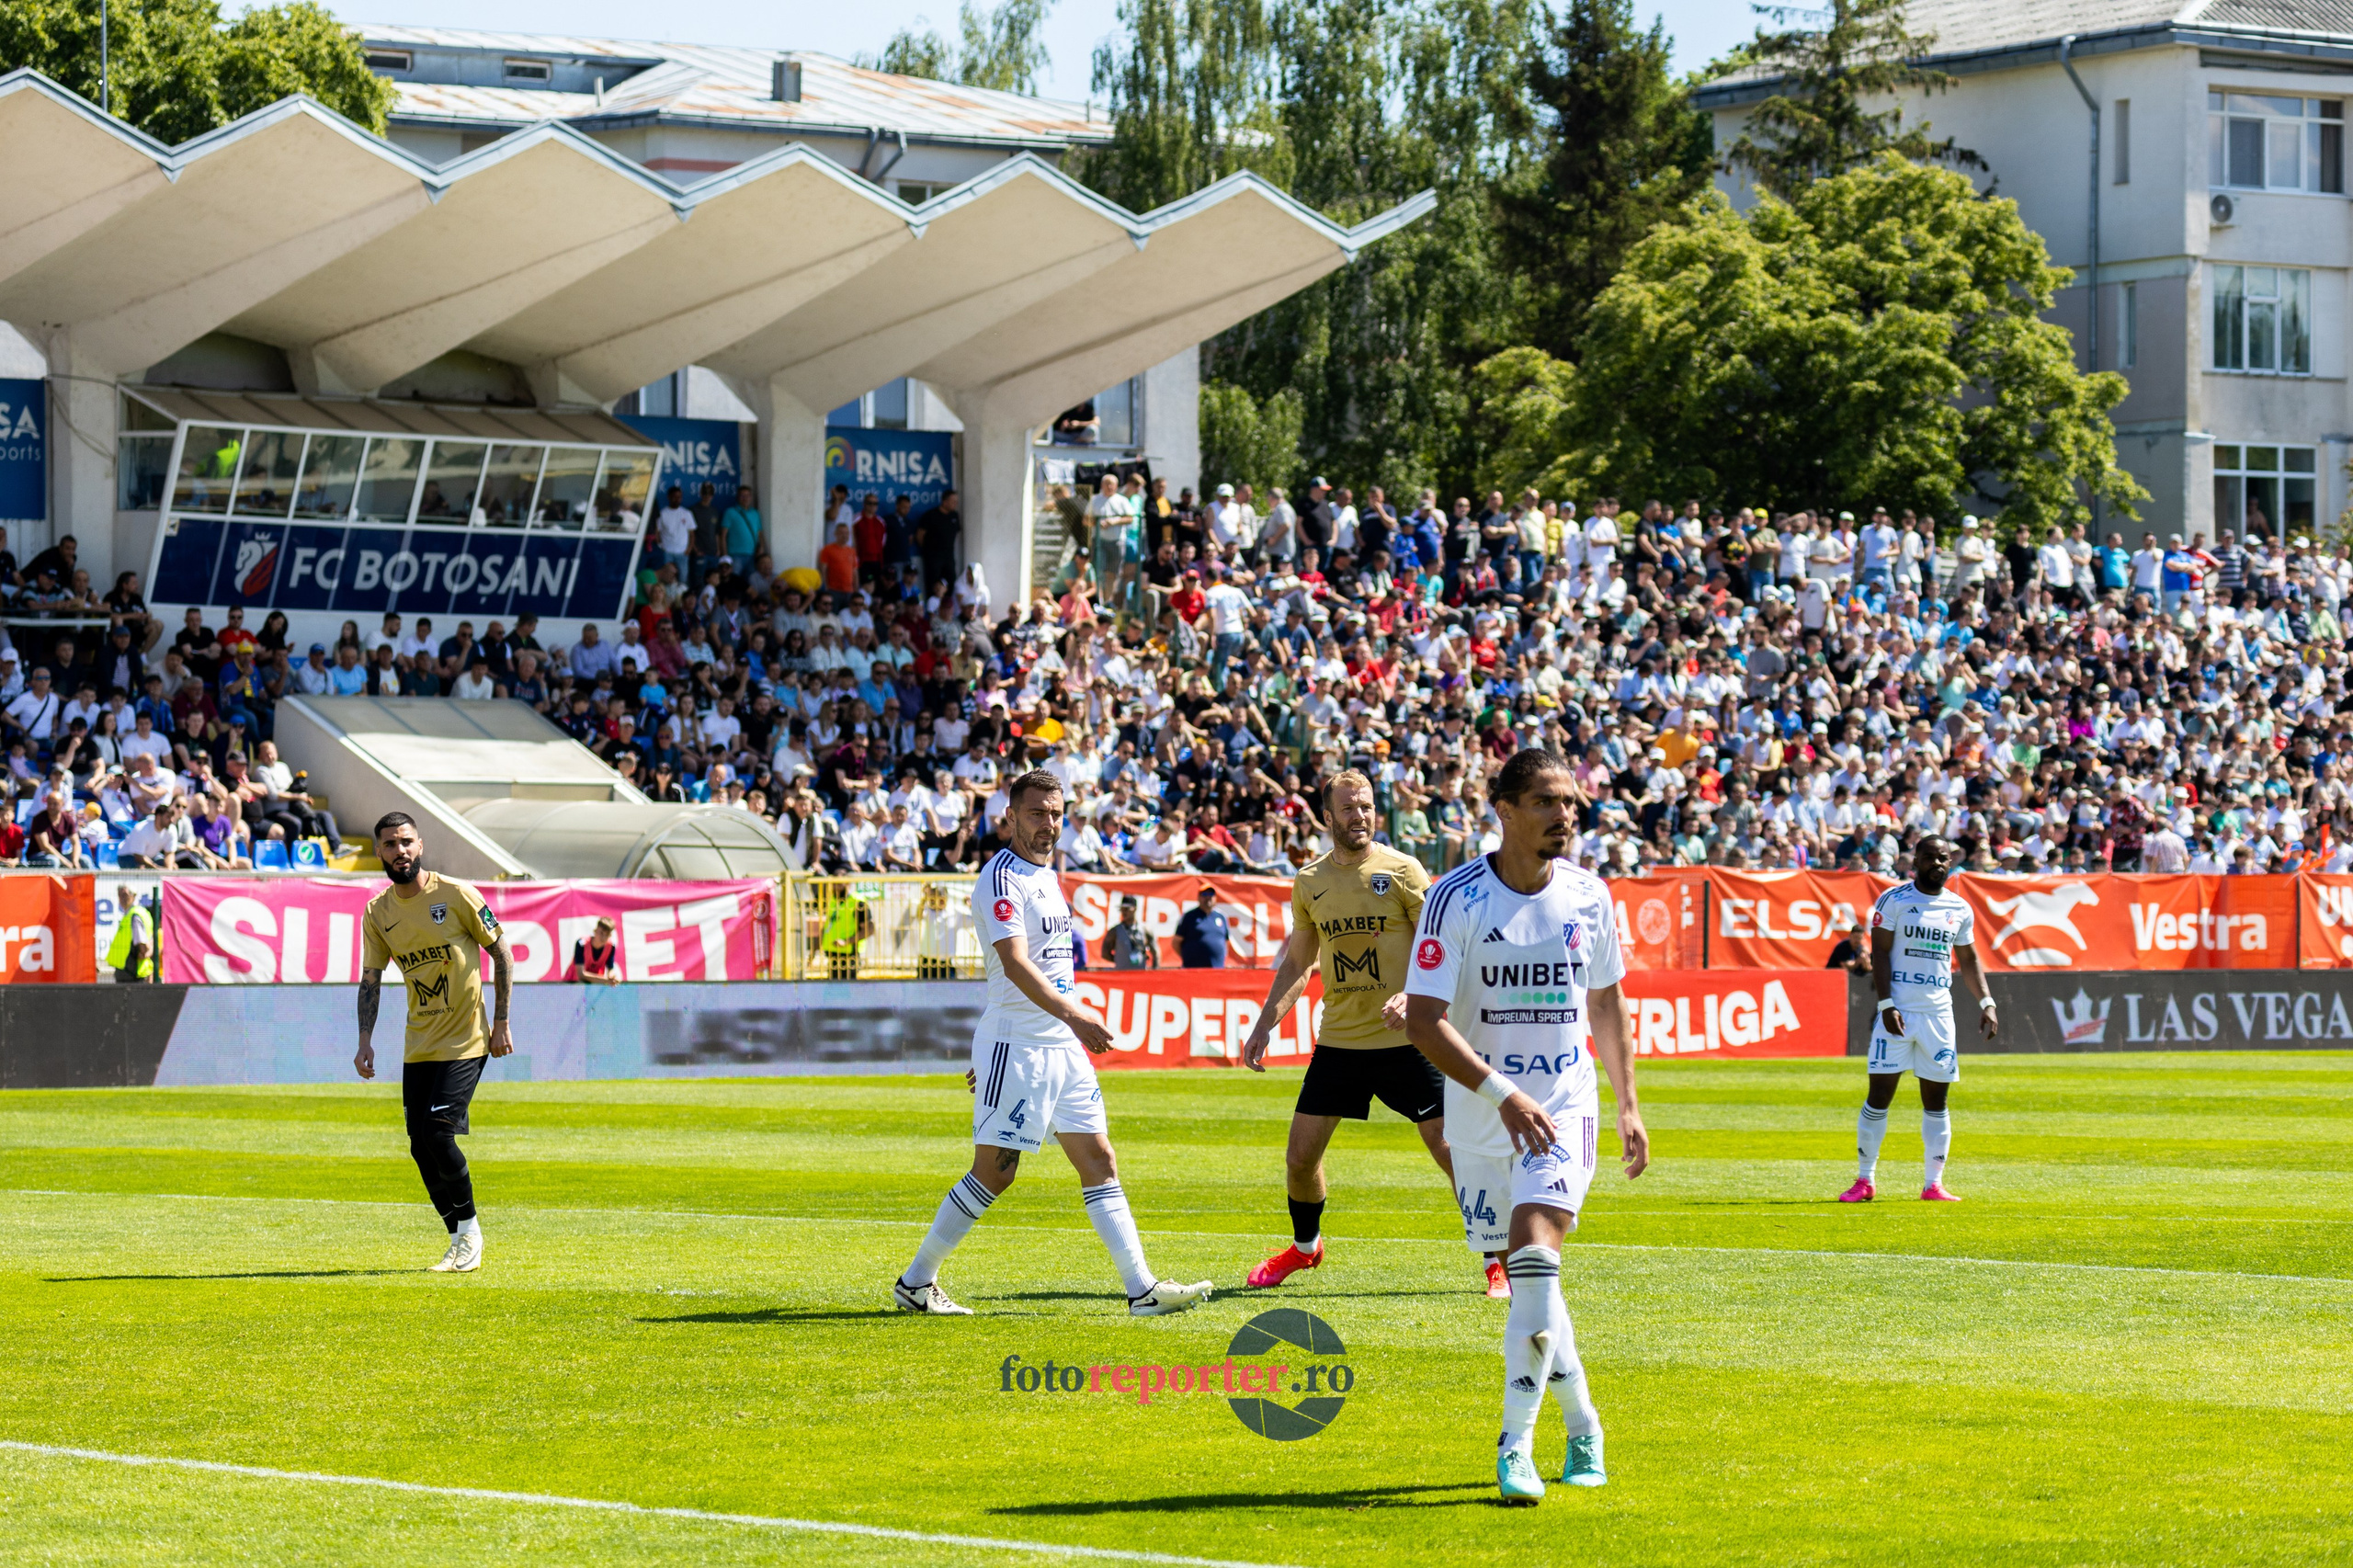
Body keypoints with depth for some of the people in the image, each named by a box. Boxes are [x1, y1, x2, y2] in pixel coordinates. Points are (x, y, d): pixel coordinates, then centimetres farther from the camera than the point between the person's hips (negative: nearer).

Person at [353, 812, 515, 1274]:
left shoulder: (457, 896, -9)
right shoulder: (377, 913, 3)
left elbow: (501, 955, -2)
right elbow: (370, 979, 8)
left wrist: (501, 1023, -6)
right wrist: (366, 1041, -3)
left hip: (465, 1042, -5)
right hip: (418, 1045, 5)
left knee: (438, 1133, -16)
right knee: (421, 1146, 2)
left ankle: (469, 1230, 2)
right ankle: (459, 1239, 15)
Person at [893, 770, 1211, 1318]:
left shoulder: (1046, 876, 17)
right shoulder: (1002, 878, -13)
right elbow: (1015, 964, -26)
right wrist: (1073, 1015, -36)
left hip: (1061, 1046, 9)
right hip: (1014, 1047, -9)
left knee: (1099, 1161, 3)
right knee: (994, 1173, -5)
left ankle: (1143, 1290, 1)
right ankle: (915, 1283, 6)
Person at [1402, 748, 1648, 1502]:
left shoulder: (1588, 895, 1)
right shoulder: (1457, 898, -12)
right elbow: (1423, 1020, -17)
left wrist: (1628, 1103, 14)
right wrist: (1502, 1094, -26)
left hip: (1564, 1108, 0)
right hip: (1480, 1114, 0)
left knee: (1534, 1260, -19)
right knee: (1525, 1276, 8)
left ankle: (1516, 1446, -16)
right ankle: (1582, 1423, 30)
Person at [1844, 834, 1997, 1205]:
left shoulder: (1960, 910, 10)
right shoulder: (1894, 900, -3)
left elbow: (1968, 959, 21)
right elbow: (1880, 953, -6)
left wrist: (1986, 1002, 11)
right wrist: (1886, 1005, -14)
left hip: (1938, 1012, 4)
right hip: (1897, 1010, -4)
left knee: (1936, 1100, 5)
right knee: (1879, 1094, -4)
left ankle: (1934, 1185, 10)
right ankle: (1864, 1181, 3)